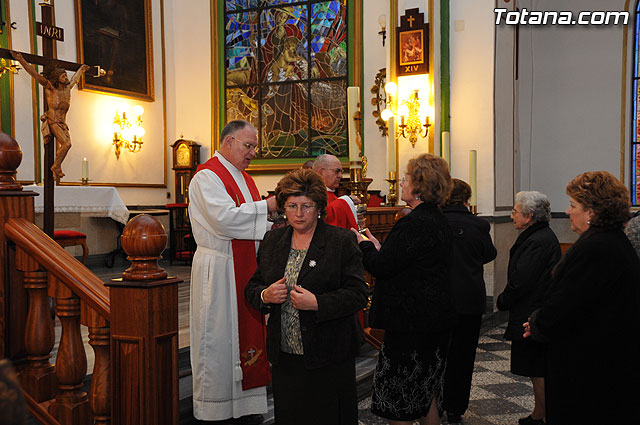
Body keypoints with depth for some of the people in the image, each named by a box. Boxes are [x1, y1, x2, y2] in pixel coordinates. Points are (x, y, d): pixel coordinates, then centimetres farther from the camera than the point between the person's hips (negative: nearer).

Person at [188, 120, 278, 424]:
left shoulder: (243, 178, 17)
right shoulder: (207, 176, -11)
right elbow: (224, 218, -23)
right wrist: (266, 205, -18)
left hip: (245, 266, 9)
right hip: (218, 270, -8)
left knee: (247, 329, 10)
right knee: (217, 337, 0)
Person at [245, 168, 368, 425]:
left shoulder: (341, 241, -6)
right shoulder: (272, 241, 9)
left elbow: (358, 295, -11)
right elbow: (252, 288, 13)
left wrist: (317, 303, -23)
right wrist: (265, 296, -10)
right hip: (284, 357, 4)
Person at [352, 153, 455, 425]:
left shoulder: (415, 223, -21)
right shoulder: (438, 220, 10)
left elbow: (381, 267, -21)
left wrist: (365, 245, -2)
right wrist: (379, 247, 10)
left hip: (412, 323, -10)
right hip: (436, 321, 10)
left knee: (396, 393, 1)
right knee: (426, 389, 21)